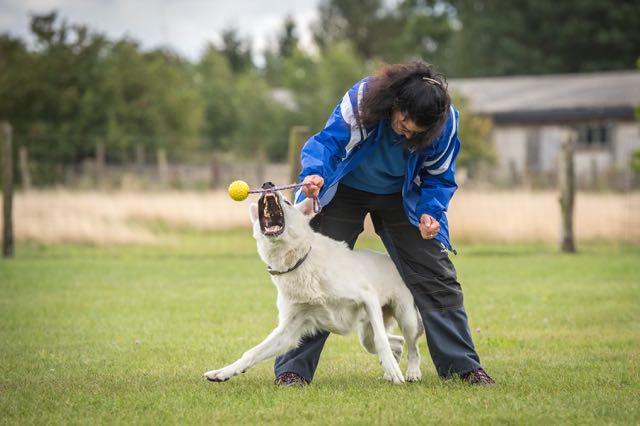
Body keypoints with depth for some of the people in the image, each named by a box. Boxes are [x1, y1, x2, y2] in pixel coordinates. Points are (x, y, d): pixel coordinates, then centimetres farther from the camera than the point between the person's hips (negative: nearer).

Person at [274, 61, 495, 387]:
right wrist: (315, 174, -53)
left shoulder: (445, 122, -25)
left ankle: (463, 366, 9)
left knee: (435, 275, -2)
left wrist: (430, 212, -27)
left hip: (399, 197, 2)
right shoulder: (361, 98, -33)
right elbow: (328, 142, -32)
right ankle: (293, 369, -1)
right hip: (346, 191, -2)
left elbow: (438, 176, -10)